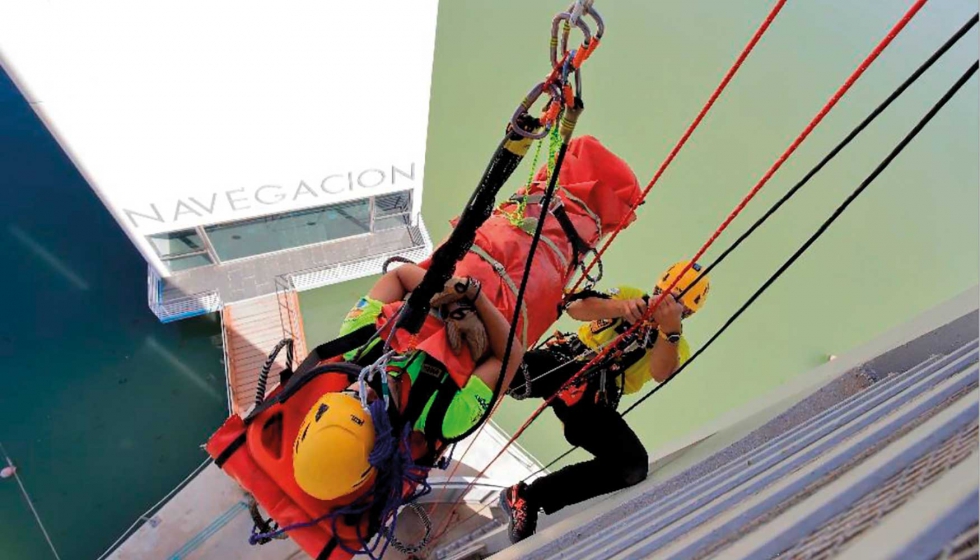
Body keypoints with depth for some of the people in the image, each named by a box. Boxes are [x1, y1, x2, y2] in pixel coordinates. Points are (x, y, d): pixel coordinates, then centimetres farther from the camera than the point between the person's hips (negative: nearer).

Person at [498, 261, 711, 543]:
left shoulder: (676, 345, 15)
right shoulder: (631, 295, 15)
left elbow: (660, 374, -11)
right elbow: (577, 308, -4)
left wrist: (671, 329, -27)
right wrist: (621, 307, -23)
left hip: (593, 400, 0)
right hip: (560, 361, 0)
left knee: (634, 465, -20)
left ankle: (530, 497, -11)